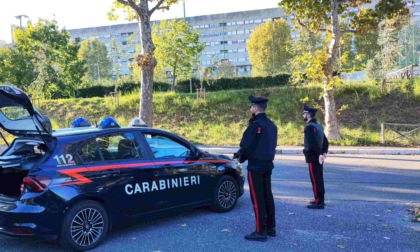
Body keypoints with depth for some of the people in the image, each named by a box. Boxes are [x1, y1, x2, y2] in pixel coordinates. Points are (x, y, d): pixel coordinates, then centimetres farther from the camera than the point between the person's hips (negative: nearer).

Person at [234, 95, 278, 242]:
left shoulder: (255, 125, -17)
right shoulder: (271, 125, 10)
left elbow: (246, 145, -19)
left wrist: (241, 158, 2)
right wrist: (241, 154, 14)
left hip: (255, 166, -8)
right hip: (268, 165, 8)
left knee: (257, 199, -1)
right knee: (267, 197, 15)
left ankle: (261, 232, 4)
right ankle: (271, 228, 23)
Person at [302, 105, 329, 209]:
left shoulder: (309, 127, -15)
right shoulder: (319, 126, 14)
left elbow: (313, 142, -24)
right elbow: (325, 141, 15)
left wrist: (320, 154, -20)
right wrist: (324, 152, 11)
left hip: (313, 157, -9)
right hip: (318, 157, 9)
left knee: (315, 180, -4)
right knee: (319, 179, 15)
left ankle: (318, 202, 0)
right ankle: (320, 199, 24)